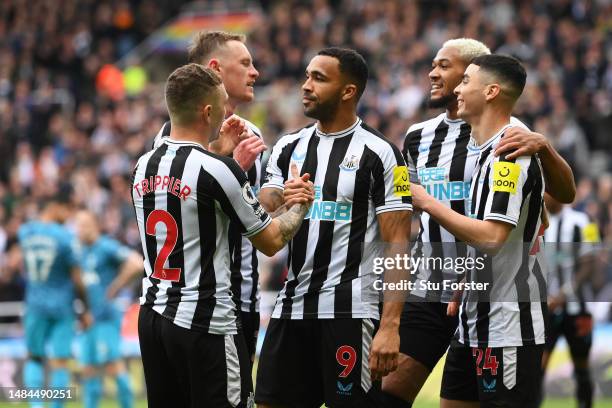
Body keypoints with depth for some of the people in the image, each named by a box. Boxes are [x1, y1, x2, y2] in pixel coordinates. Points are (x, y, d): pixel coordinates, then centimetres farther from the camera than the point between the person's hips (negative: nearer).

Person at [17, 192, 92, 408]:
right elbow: (77, 279, -8)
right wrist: (85, 309, 2)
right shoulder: (64, 237, -15)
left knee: (34, 356, 15)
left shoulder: (24, 232, -2)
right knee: (60, 362, 3)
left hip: (35, 303, 3)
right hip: (61, 305, -3)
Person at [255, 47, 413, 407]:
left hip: (349, 310, -6)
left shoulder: (379, 154, -6)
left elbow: (397, 245, -9)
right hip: (292, 306, 6)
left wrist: (390, 326, -17)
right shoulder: (289, 147, 12)